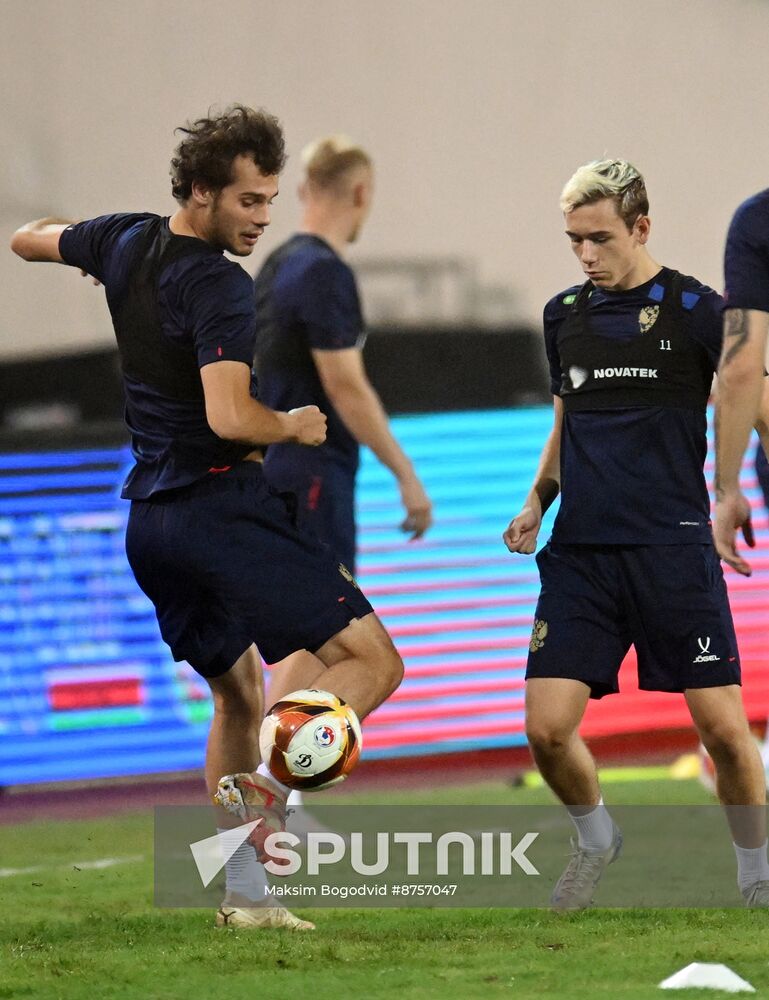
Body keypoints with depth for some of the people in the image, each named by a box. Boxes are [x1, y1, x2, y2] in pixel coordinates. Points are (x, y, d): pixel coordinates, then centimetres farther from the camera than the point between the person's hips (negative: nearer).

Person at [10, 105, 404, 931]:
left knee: (238, 693, 20)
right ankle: (271, 782, -29)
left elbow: (26, 239, 27)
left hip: (149, 521, 9)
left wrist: (72, 234, 47)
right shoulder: (218, 287, -16)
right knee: (372, 661, -9)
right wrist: (294, 427, -7)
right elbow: (230, 418, -26)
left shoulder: (126, 243, 8)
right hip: (221, 507, -9)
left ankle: (245, 894, 14)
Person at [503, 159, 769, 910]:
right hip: (581, 552, 4)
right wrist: (537, 501, 13)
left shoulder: (695, 311, -4)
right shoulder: (564, 315, 12)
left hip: (674, 549, -4)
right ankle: (596, 840, 22)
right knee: (547, 727, -6)